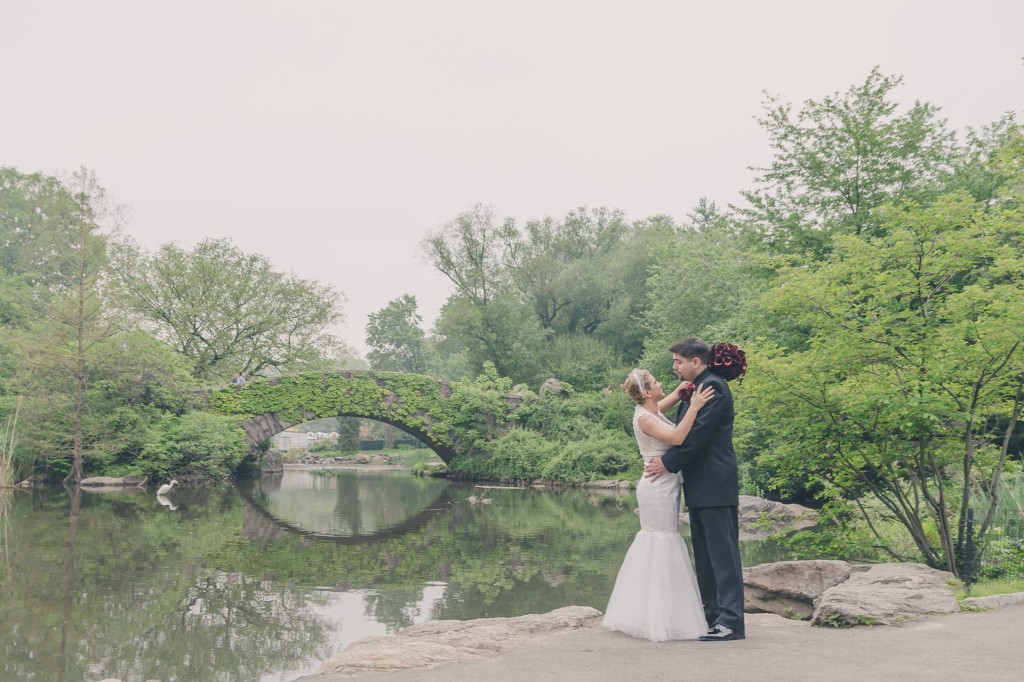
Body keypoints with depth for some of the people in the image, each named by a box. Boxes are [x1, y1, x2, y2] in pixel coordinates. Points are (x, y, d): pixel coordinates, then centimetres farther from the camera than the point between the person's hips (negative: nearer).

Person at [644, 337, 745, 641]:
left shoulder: (713, 386, -12)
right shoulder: (694, 389, 19)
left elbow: (698, 434, -19)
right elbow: (684, 432, 19)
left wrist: (668, 462, -15)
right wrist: (663, 459, 7)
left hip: (715, 486, -10)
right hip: (699, 488, 10)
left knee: (722, 552, -6)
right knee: (704, 555, 13)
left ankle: (731, 621, -3)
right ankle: (712, 615, 20)